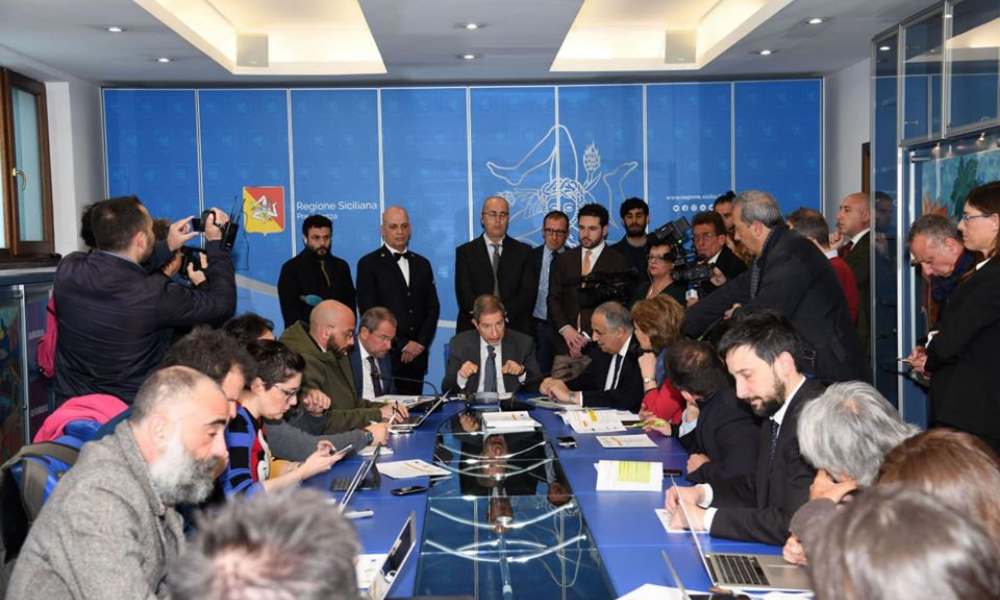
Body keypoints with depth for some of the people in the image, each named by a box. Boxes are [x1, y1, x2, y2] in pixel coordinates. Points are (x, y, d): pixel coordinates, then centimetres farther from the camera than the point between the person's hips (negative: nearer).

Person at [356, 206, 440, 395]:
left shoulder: (422, 264, 16)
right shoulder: (368, 264, 1)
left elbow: (433, 308, 13)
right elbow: (369, 311, -6)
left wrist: (420, 343, -2)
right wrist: (401, 345, -8)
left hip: (417, 353, 4)